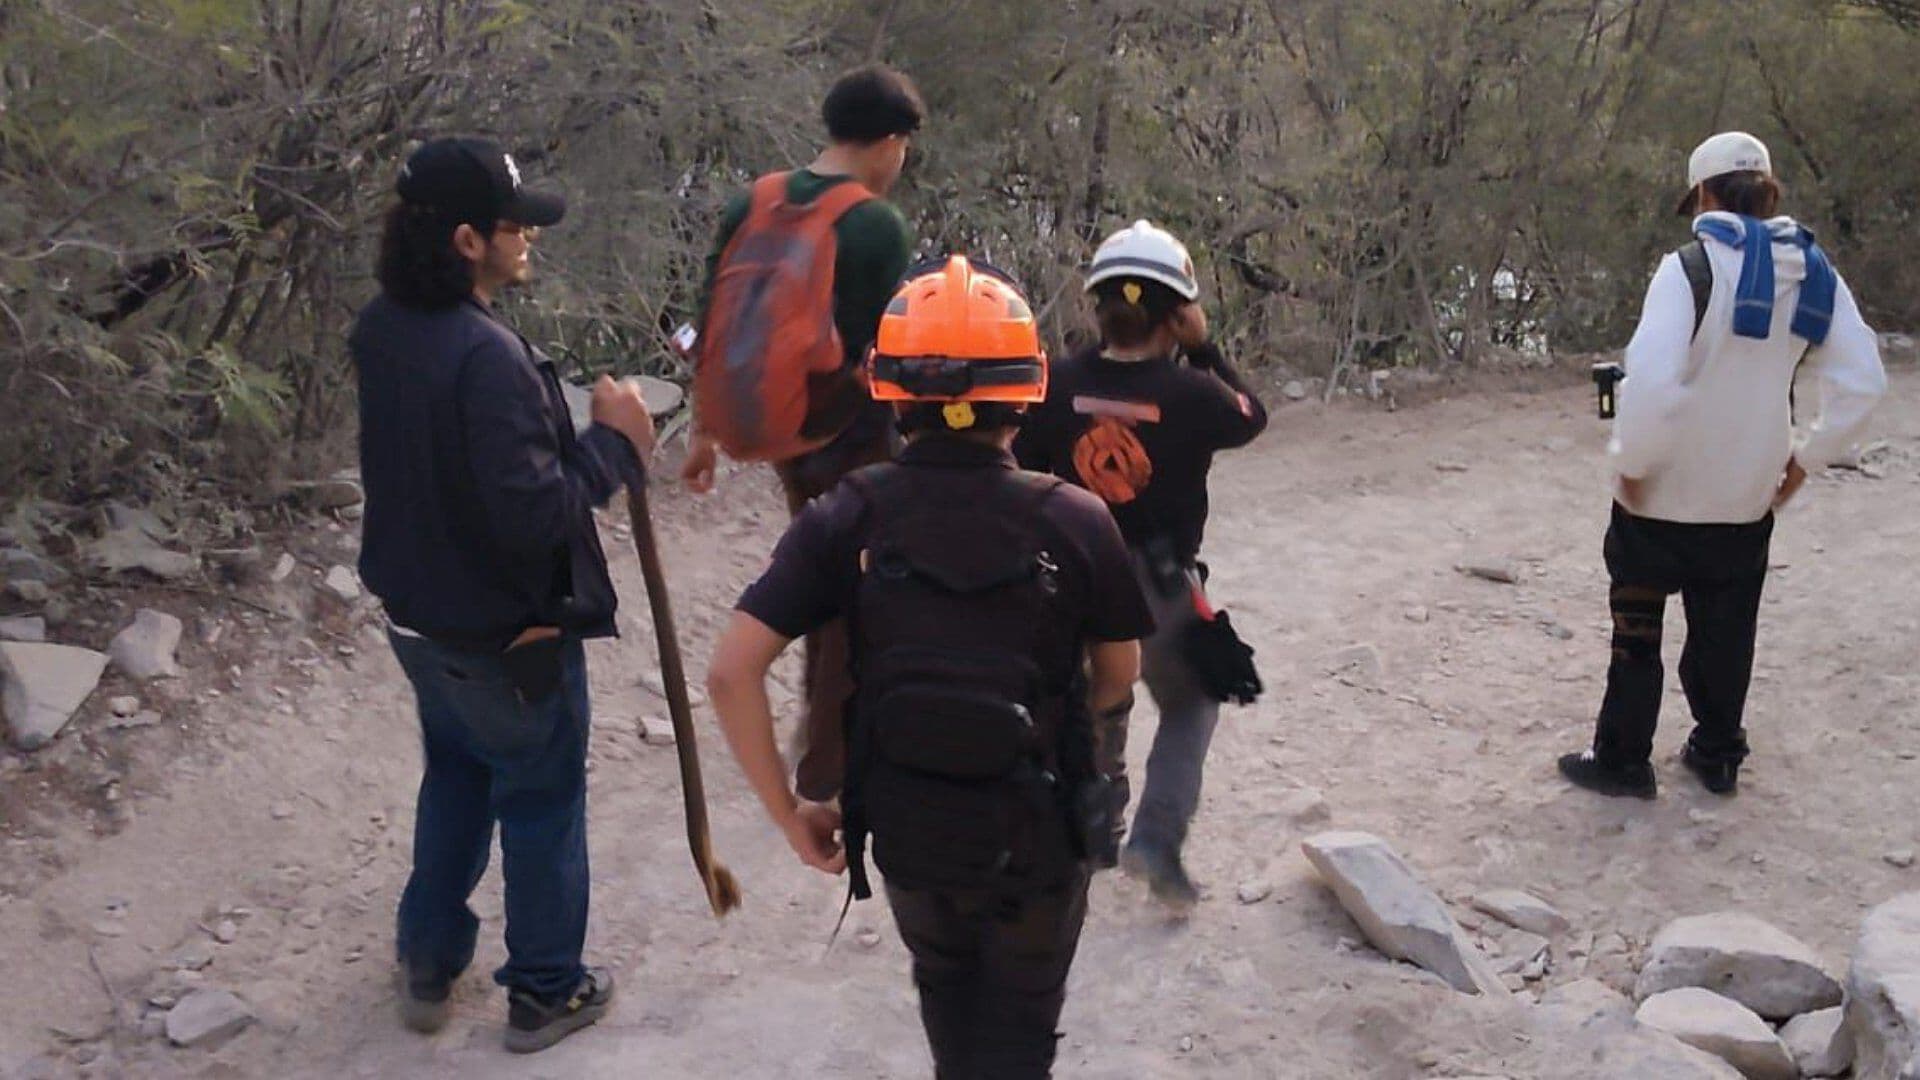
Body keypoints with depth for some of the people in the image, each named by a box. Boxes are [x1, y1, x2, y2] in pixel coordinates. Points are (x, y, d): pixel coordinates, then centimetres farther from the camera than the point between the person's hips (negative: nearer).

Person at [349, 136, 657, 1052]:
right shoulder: (488, 358, -30)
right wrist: (614, 442, -19)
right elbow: (535, 514, -32)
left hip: (418, 614, 8)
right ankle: (544, 992, 29)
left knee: (454, 778, 26)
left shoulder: (381, 328, -3)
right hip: (511, 634, -8)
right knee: (541, 801, 12)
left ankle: (428, 962, 41)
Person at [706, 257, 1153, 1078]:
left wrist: (789, 813, -7)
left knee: (946, 986, 31)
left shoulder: (847, 519, -13)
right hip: (1038, 836, -1)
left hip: (907, 833, 2)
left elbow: (731, 674, -18)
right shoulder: (1077, 521, -14)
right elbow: (1118, 678, 0)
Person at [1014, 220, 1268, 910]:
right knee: (1189, 708, 21)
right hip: (1159, 590, -3)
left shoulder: (1061, 385, -8)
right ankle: (1157, 841, 7)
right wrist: (1203, 348, 5)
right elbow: (1251, 417, 5)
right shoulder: (1189, 393, -17)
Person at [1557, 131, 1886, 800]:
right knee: (1725, 629, 19)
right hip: (1749, 496, 5)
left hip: (1665, 493, -5)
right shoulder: (1815, 275, 0)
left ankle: (1623, 761, 18)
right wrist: (1807, 456, 8)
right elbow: (1861, 385, -1)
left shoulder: (1691, 268, -18)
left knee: (1637, 626, 10)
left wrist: (1630, 462, -17)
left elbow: (1651, 381, -29)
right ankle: (1718, 755, 31)